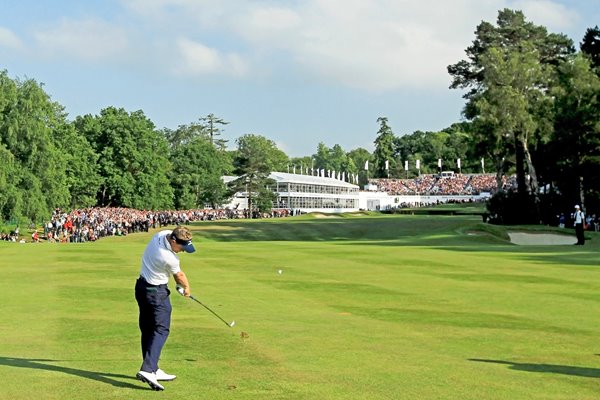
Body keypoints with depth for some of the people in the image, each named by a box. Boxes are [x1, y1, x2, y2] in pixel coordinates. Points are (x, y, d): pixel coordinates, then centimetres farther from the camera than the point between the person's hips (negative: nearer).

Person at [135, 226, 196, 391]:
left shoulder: (162, 234, -5)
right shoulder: (170, 258, -28)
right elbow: (179, 275, -5)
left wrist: (181, 284, 7)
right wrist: (186, 287, 15)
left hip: (142, 286, 10)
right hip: (157, 292, -10)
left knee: (147, 330, 11)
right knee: (161, 330, -9)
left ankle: (152, 369, 17)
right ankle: (147, 370, -21)